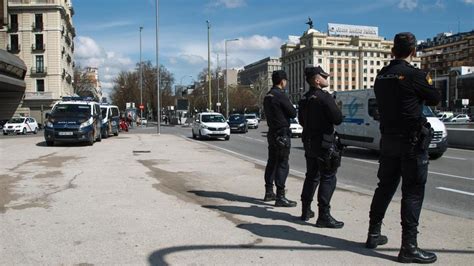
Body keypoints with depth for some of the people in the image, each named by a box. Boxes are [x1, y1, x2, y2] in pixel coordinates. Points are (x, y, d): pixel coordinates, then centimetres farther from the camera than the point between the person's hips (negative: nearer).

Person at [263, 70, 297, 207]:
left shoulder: (267, 96, 12)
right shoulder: (280, 96, -16)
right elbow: (293, 113, -14)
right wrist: (290, 105, 6)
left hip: (272, 133, 9)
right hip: (282, 134, -9)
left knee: (272, 163, 15)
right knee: (282, 165, -7)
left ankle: (269, 193, 24)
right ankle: (280, 197, -6)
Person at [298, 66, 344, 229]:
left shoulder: (304, 99, 10)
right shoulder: (324, 97, -16)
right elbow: (338, 119, -17)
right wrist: (336, 109, 2)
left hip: (309, 142, 8)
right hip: (324, 143, -8)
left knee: (312, 176, 17)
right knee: (328, 179, -5)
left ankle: (306, 211, 23)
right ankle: (324, 216, -6)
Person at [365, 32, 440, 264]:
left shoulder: (381, 76, 6)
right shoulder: (415, 75, -13)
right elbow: (435, 99, 0)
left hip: (388, 139, 7)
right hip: (412, 141, -7)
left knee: (385, 187, 15)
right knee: (412, 192, -2)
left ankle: (373, 235, 23)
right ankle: (409, 247, 0)